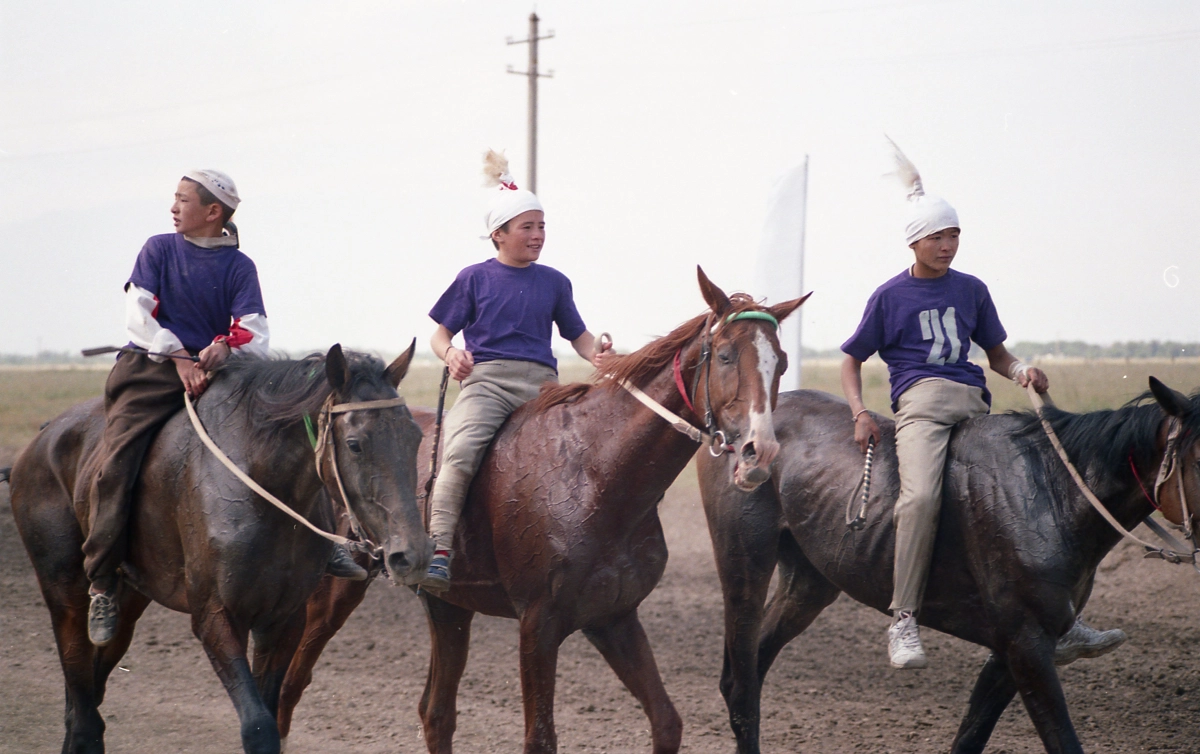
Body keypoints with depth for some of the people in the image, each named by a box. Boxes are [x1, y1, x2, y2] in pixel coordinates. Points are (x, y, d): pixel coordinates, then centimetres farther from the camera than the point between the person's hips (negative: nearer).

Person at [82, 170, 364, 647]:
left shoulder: (239, 266, 6)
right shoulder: (159, 249, 7)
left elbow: (256, 333, -4)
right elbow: (138, 315, -3)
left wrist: (225, 346, -26)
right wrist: (180, 358, -15)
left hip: (215, 371, 1)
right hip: (153, 367, -1)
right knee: (113, 465, -20)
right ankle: (101, 586, -14)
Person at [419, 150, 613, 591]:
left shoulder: (554, 283, 17)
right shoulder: (474, 279, 11)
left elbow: (578, 335, 22)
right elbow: (440, 334, 14)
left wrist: (597, 353, -2)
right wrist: (451, 353, -10)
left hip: (541, 381, 3)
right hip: (485, 377, -3)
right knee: (460, 453, -28)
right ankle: (439, 549, -32)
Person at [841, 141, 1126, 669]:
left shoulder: (971, 290, 19)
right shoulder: (890, 296, 8)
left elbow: (996, 353, 25)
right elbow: (852, 361, 14)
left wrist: (1022, 371, 2)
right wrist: (860, 413, -4)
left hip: (974, 403, 5)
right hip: (921, 399, -5)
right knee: (922, 494, -34)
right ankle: (903, 621, -31)